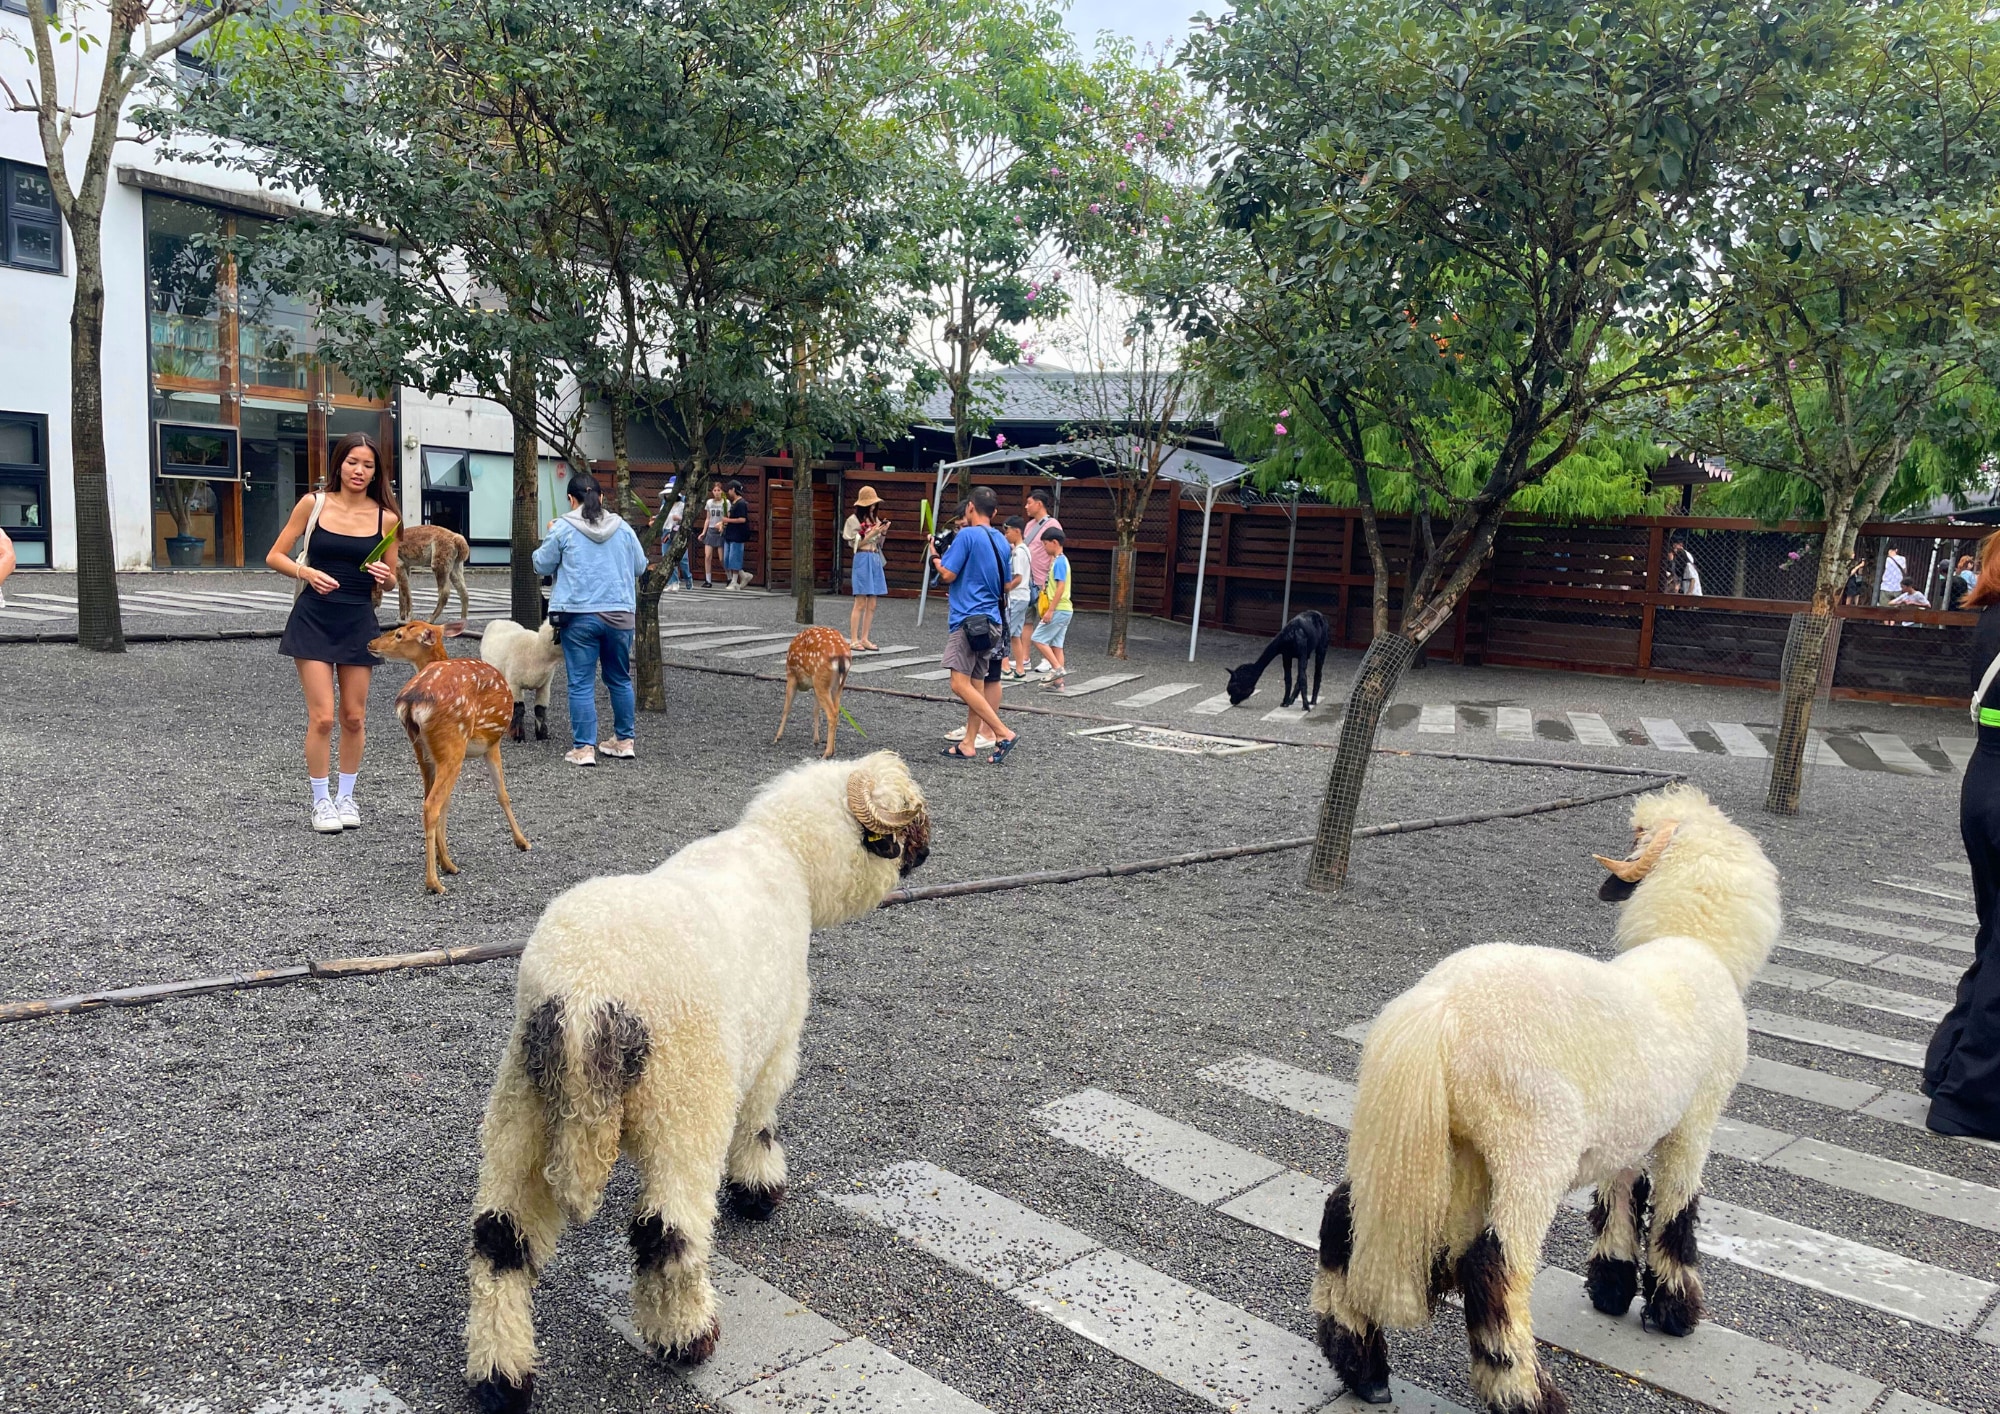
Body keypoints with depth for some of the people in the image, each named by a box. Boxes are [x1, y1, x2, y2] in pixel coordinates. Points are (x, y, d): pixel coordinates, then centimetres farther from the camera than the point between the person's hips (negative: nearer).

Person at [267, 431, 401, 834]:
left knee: (354, 717, 8)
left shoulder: (386, 518, 1)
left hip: (358, 621, 2)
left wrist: (383, 576, -12)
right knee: (322, 717, -6)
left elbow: (391, 579, 10)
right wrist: (306, 572, -16)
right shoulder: (313, 504, -2)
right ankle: (321, 800, 10)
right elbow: (275, 556, 3)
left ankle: (346, 796, 25)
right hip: (314, 619, -2)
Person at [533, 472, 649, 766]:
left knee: (581, 684, 2)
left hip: (579, 616, -3)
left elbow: (542, 566, 5)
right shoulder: (622, 527, 4)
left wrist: (550, 537, 21)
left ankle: (584, 748, 2)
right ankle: (624, 741, 24)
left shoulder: (563, 528, -5)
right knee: (620, 680, 16)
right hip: (620, 614, 3)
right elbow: (640, 567, 14)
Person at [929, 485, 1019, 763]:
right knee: (976, 683, 10)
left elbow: (948, 574, -12)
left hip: (968, 619, -9)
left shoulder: (966, 535, -10)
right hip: (993, 619, 9)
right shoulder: (1001, 540, 12)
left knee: (960, 683, -11)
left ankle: (1004, 734, -15)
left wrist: (935, 556, 7)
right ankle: (968, 744, 13)